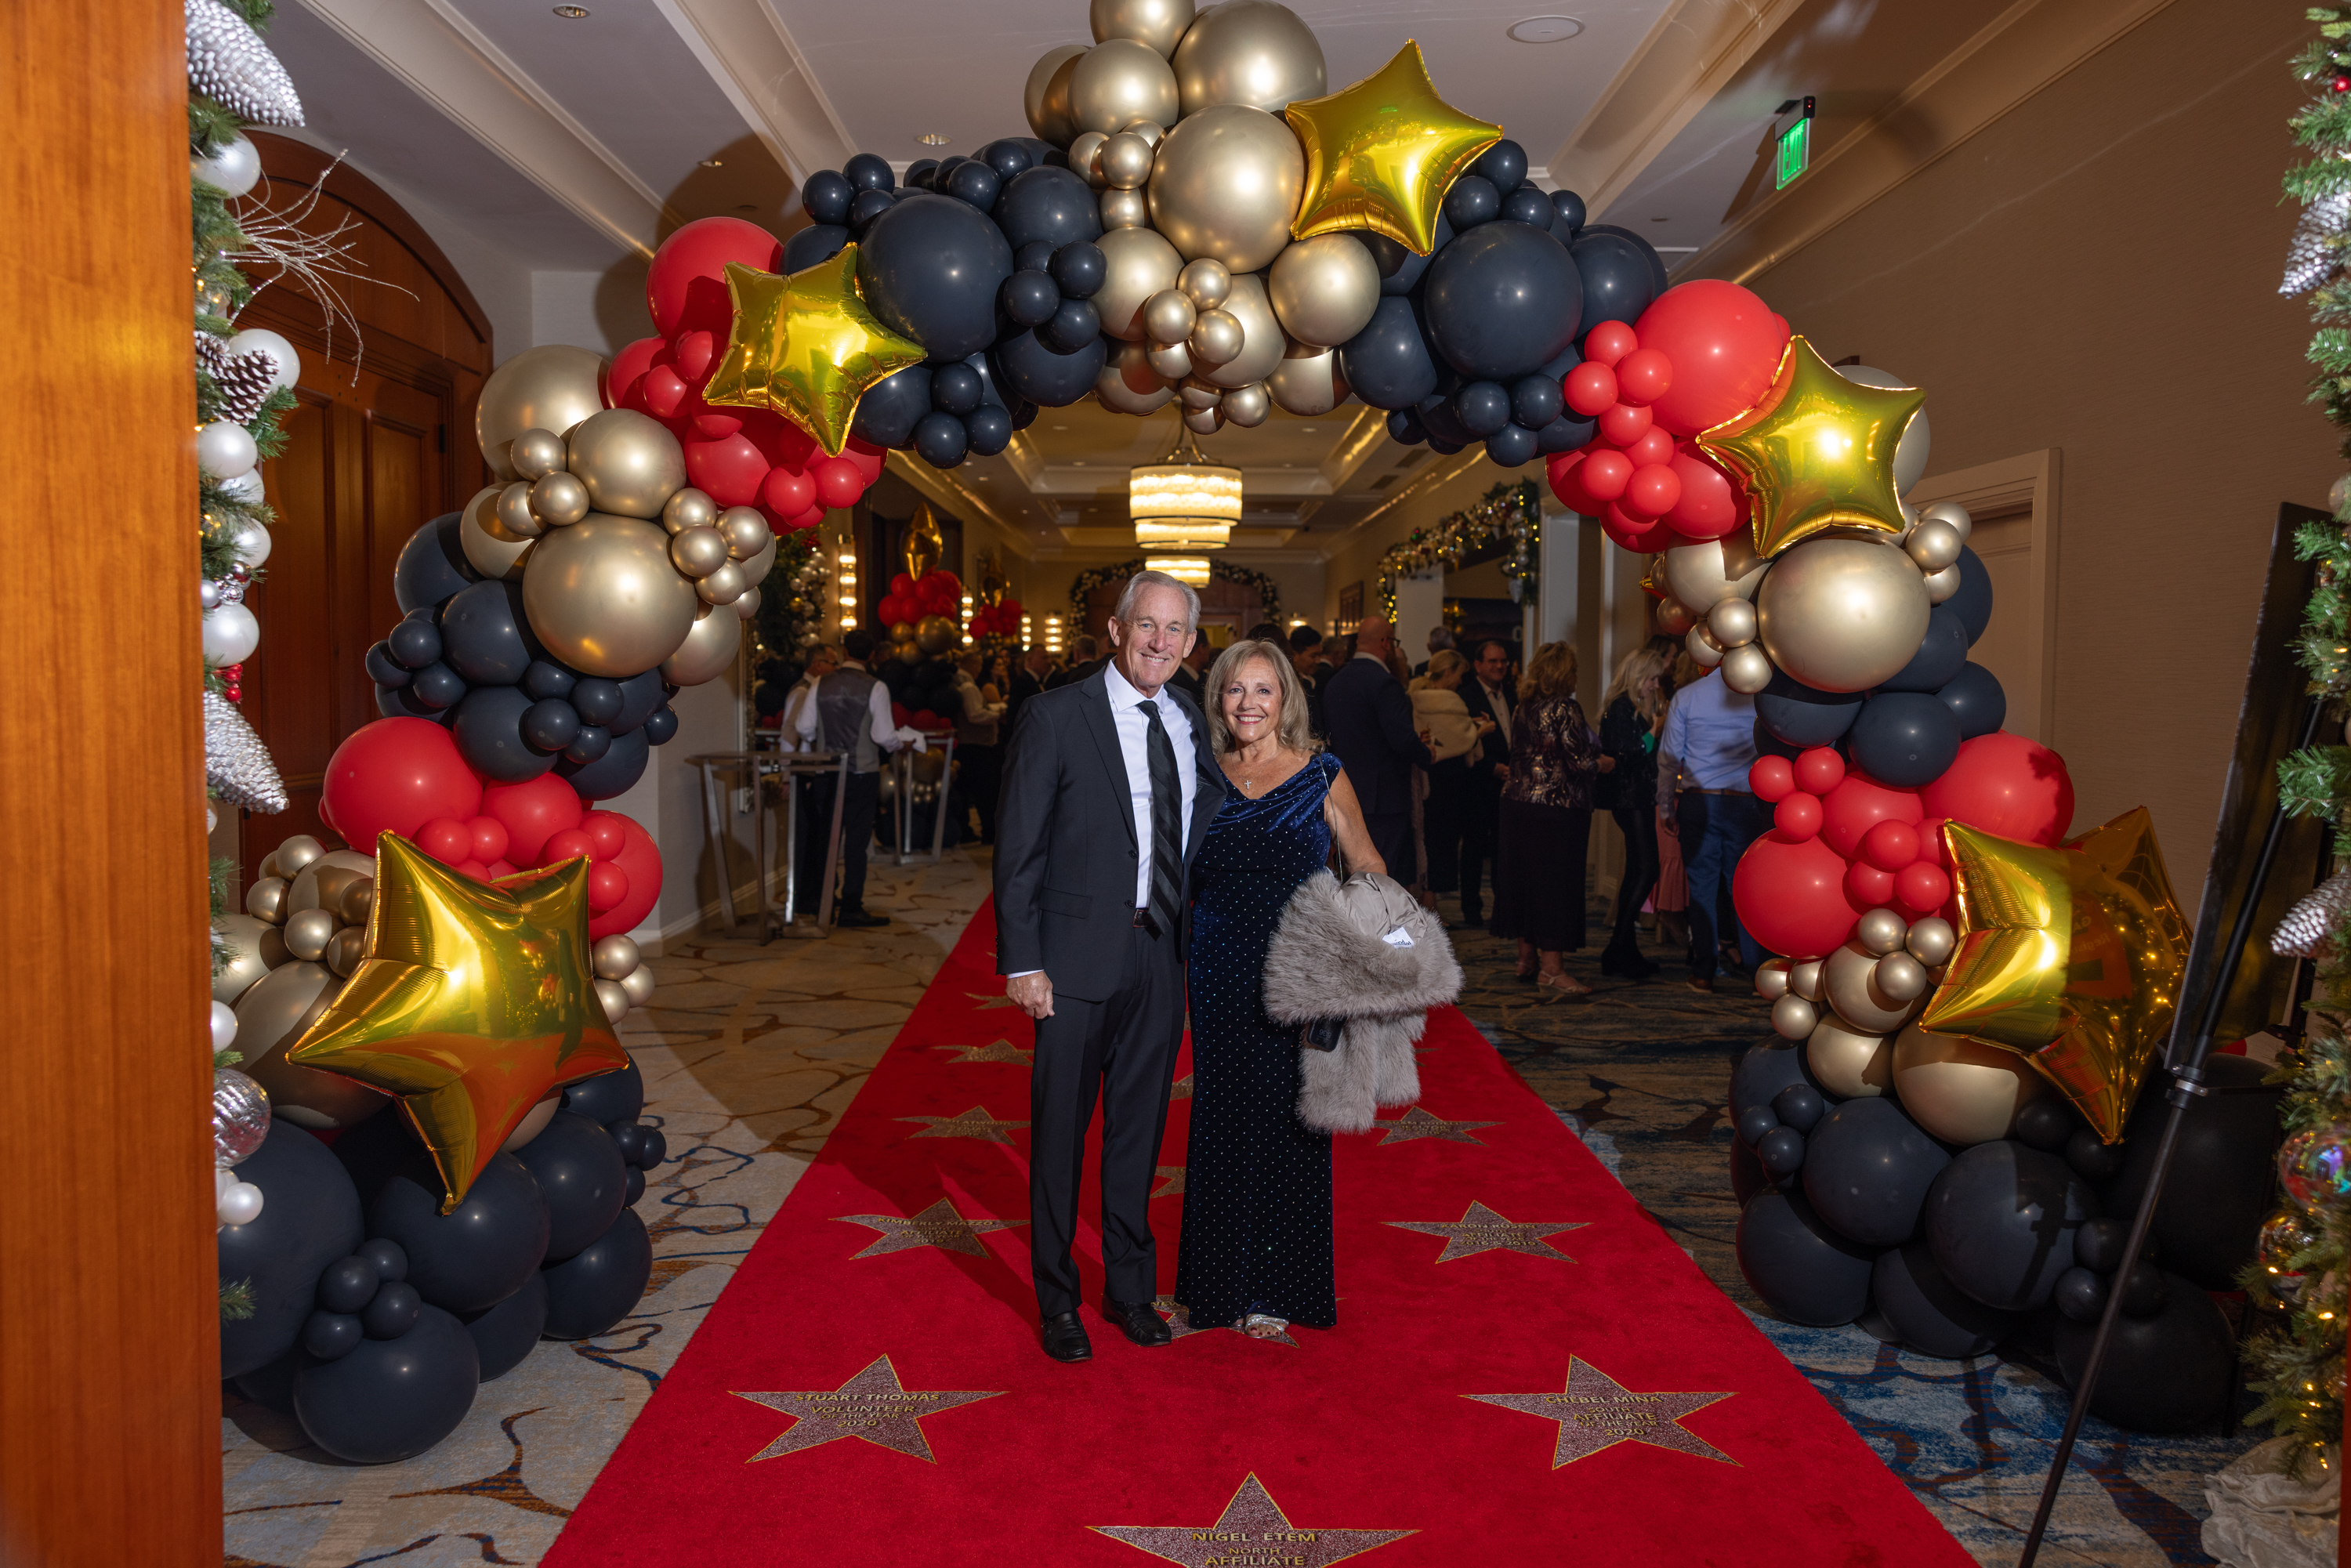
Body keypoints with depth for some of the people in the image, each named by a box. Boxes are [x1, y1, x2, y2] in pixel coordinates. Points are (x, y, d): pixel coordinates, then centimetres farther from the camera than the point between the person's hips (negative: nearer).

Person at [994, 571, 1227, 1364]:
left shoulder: (1191, 723, 8)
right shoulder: (1056, 716, -8)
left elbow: (1208, 825, 16)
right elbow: (1018, 846, -8)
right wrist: (1022, 961, -13)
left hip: (1161, 956, 5)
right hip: (1079, 957, -4)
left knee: (1140, 1129, 15)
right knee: (1060, 1133, 6)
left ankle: (1130, 1288, 31)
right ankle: (1058, 1302, 23)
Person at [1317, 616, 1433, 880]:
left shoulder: (1333, 682, 10)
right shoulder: (1384, 683, -16)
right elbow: (1403, 738, -23)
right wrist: (1426, 756, 0)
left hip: (1345, 797, 8)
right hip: (1384, 797, -8)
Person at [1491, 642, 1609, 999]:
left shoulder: (1524, 707, 8)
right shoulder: (1565, 708, -14)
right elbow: (1578, 763, -17)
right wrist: (1603, 764, 1)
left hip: (1518, 803, 8)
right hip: (1558, 807, -8)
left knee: (1524, 876, 13)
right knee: (1556, 881, -3)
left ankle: (1527, 958, 23)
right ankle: (1550, 968, -2)